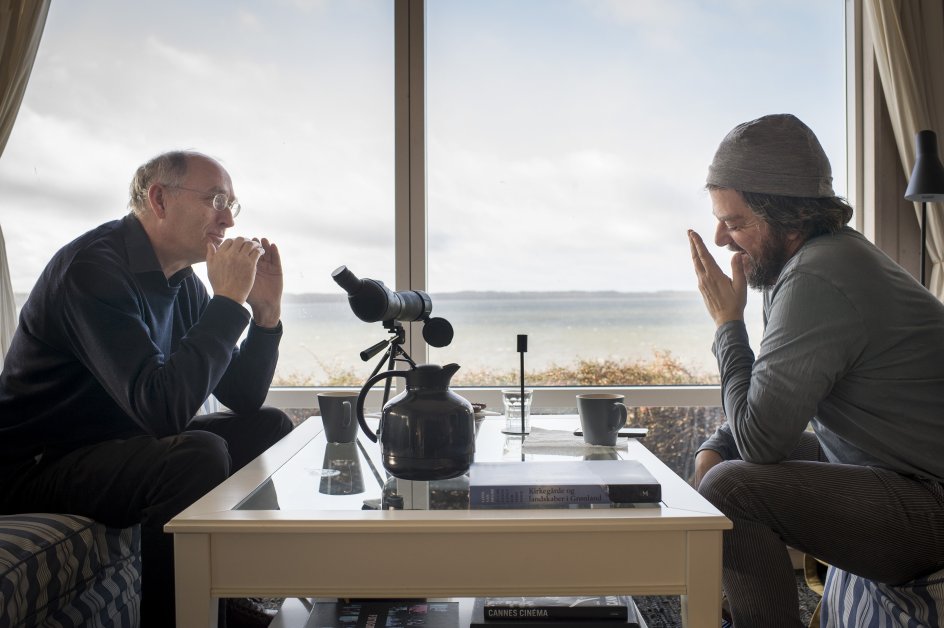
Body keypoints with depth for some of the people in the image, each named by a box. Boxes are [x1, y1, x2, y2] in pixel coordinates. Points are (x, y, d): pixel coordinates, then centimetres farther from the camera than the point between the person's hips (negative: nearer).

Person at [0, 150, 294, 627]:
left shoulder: (182, 282, 3)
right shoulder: (94, 266, -22)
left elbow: (243, 399, 4)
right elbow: (161, 406, -34)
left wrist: (266, 311, -9)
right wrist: (228, 300, -27)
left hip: (114, 446, 9)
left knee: (270, 428, 5)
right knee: (199, 454, -31)